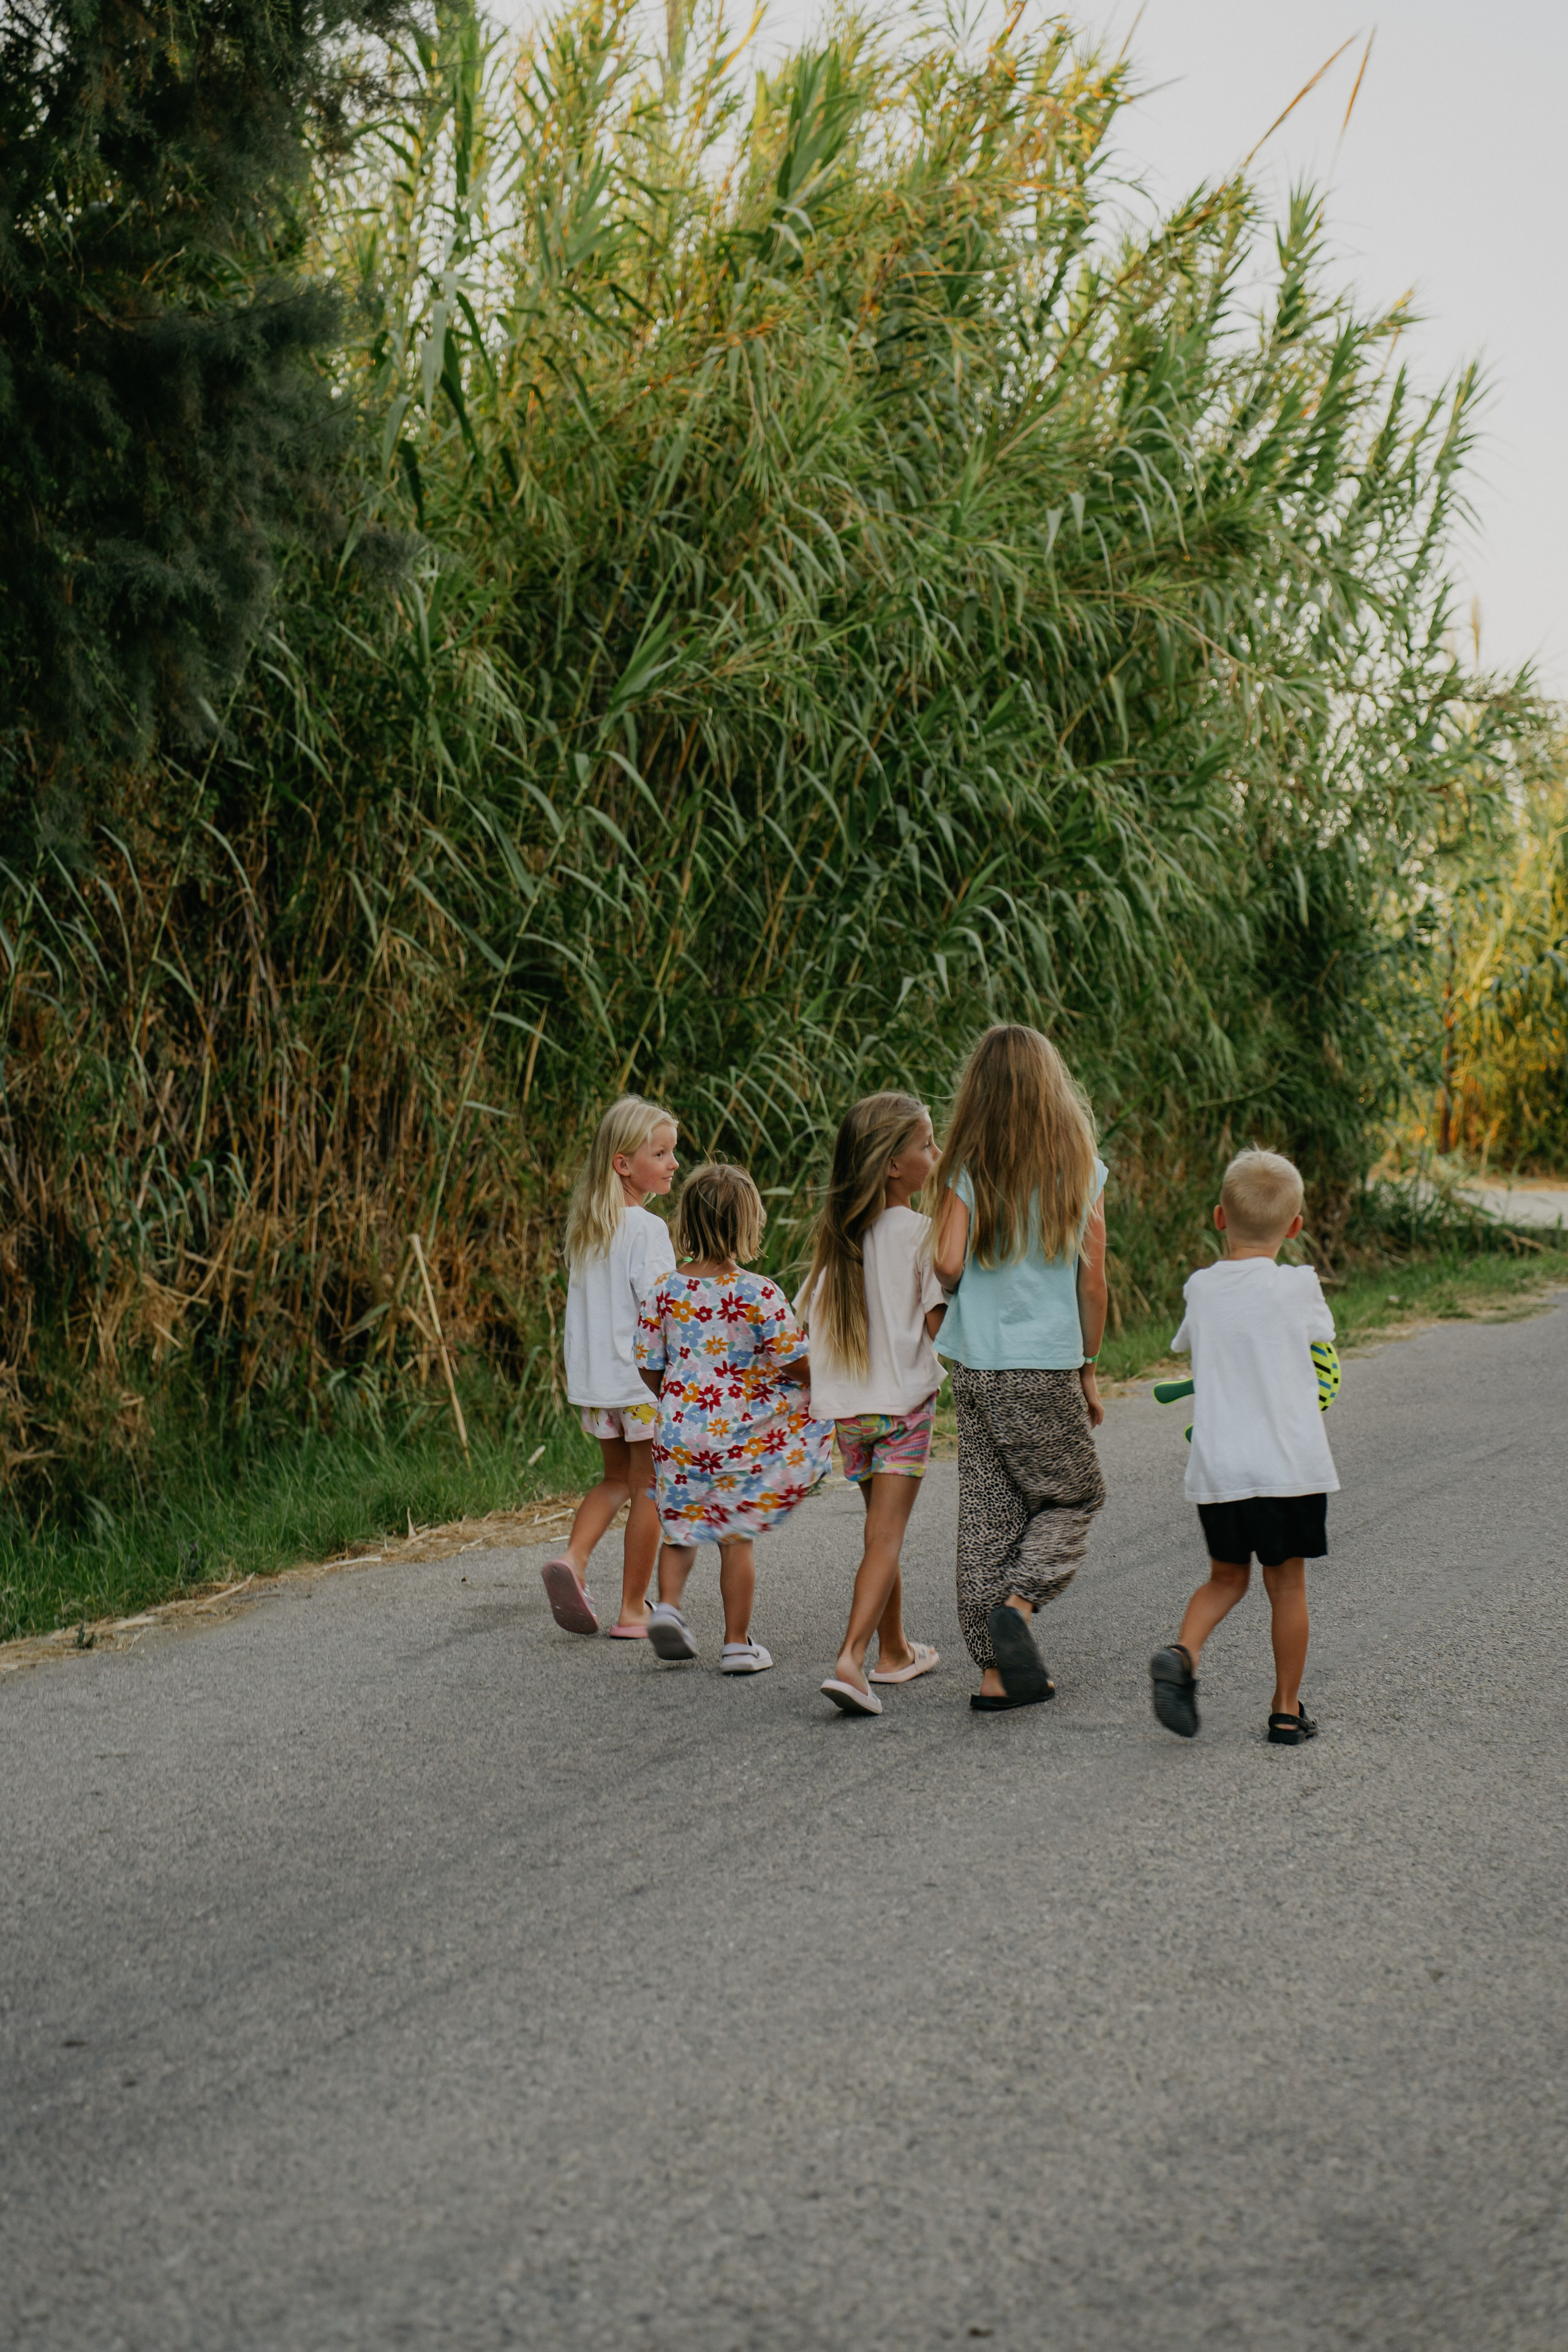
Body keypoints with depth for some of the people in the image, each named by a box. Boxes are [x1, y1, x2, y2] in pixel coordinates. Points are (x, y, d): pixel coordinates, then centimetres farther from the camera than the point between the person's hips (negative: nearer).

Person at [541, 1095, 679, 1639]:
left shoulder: (585, 1227, 7)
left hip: (594, 1380, 7)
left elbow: (582, 1304, 11)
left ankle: (573, 1557, -2)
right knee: (648, 1487, 6)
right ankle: (634, 1610, 10)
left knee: (617, 1477, 22)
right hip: (643, 1378, -7)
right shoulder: (647, 1229, -16)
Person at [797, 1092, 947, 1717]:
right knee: (885, 1535, -6)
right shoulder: (920, 1232, -13)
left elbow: (807, 1320, 7)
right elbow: (939, 1322, -16)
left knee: (882, 1528, 20)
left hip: (848, 1406, 6)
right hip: (904, 1400, -6)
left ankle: (894, 1650, 31)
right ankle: (851, 1659, -20)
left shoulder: (835, 1232, 4)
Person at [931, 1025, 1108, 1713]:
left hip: (976, 1366, 2)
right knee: (1073, 1497, 14)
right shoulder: (1080, 1168, -1)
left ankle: (996, 1671, 8)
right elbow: (1092, 1279, 0)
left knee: (986, 1513, 8)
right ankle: (1017, 1604, -11)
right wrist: (1089, 1368, 9)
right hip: (1048, 1366, -2)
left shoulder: (968, 1170, -2)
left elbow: (948, 1263, -11)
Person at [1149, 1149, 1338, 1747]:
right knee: (1287, 1584, 9)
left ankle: (1183, 1651, -8)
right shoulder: (1299, 1286, -8)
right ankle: (1287, 1711, 15)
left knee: (1226, 1575, 18)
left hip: (1216, 1468, 3)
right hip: (1290, 1463, -3)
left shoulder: (1200, 1288, 1)